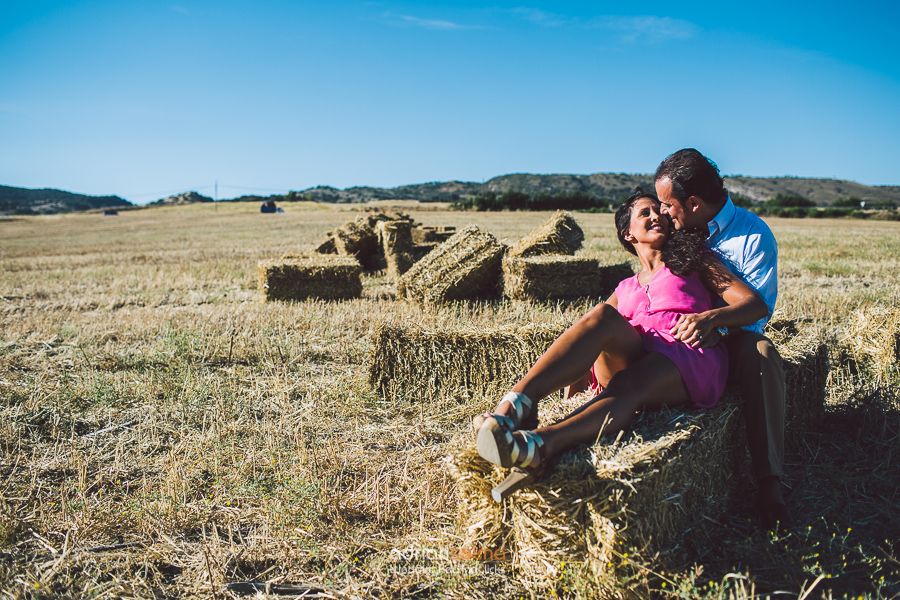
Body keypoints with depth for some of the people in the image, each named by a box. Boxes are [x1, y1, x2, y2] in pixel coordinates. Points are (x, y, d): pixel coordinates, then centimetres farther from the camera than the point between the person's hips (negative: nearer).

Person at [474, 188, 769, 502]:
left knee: (627, 386, -36)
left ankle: (541, 443, -65)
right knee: (601, 315, -30)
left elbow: (756, 304, 12)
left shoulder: (693, 261, 24)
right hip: (630, 357, 2)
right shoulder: (625, 289, 32)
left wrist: (709, 317, -11)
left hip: (688, 359, -2)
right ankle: (514, 405, -49)